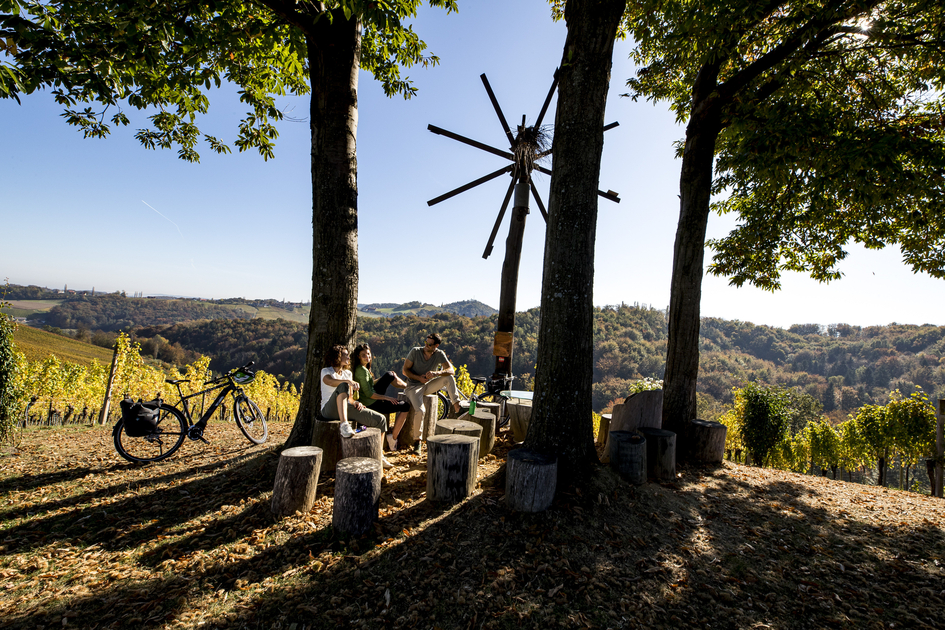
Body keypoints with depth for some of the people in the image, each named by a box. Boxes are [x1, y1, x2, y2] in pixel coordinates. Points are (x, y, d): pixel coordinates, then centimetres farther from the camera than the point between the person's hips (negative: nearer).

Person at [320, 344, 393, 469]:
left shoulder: (348, 373, 20)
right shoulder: (326, 371, 2)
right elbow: (329, 381, -24)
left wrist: (355, 402, -5)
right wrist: (348, 381, -43)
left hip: (346, 409, 6)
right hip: (329, 410, -6)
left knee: (380, 419, -11)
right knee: (342, 386, -36)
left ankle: (379, 456, 0)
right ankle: (344, 425, -47)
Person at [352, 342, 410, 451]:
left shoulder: (358, 368, 3)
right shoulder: (362, 371, -25)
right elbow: (368, 394, -25)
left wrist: (382, 379, 14)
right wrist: (387, 398, -17)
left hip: (373, 396, 9)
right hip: (371, 404, -9)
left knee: (390, 375, 16)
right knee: (405, 406, 0)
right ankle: (393, 437, 3)